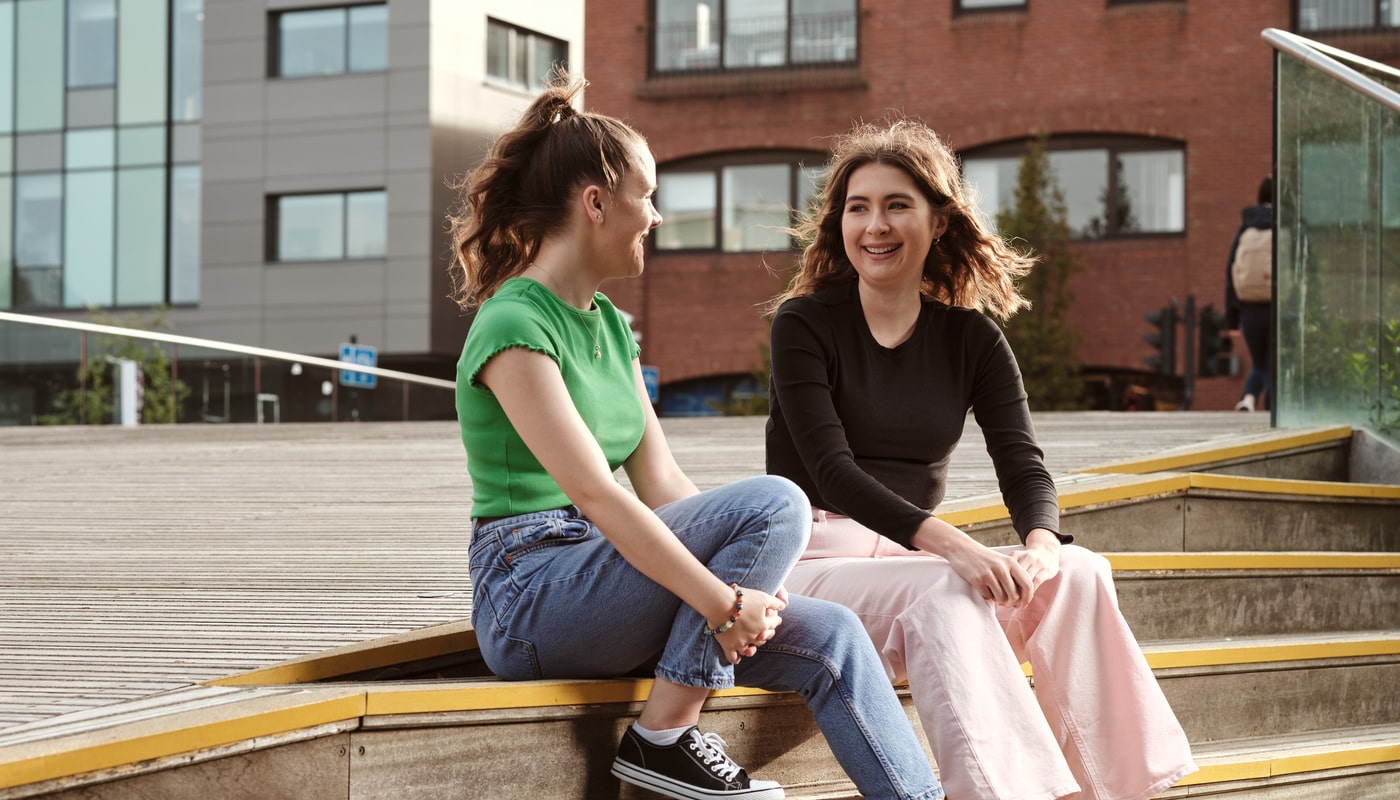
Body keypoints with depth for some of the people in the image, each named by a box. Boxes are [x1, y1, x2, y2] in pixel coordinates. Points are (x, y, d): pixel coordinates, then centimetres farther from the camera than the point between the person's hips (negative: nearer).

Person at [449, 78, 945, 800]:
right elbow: (596, 495, -22)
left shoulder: (611, 326, 16)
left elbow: (662, 484, 10)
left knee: (829, 638, -7)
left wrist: (749, 580, -5)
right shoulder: (513, 327, -13)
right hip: (530, 596, -8)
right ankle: (662, 736, -18)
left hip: (601, 587, 8)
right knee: (774, 503, -22)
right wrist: (724, 601, -24)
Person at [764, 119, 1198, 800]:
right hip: (815, 557, -4)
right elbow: (830, 468, -16)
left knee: (1078, 574, -20)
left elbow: (1022, 462, -2)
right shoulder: (805, 323, -4)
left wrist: (1040, 542, -26)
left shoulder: (971, 338, 9)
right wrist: (944, 542, -31)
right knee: (941, 595, -35)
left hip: (915, 556, 5)